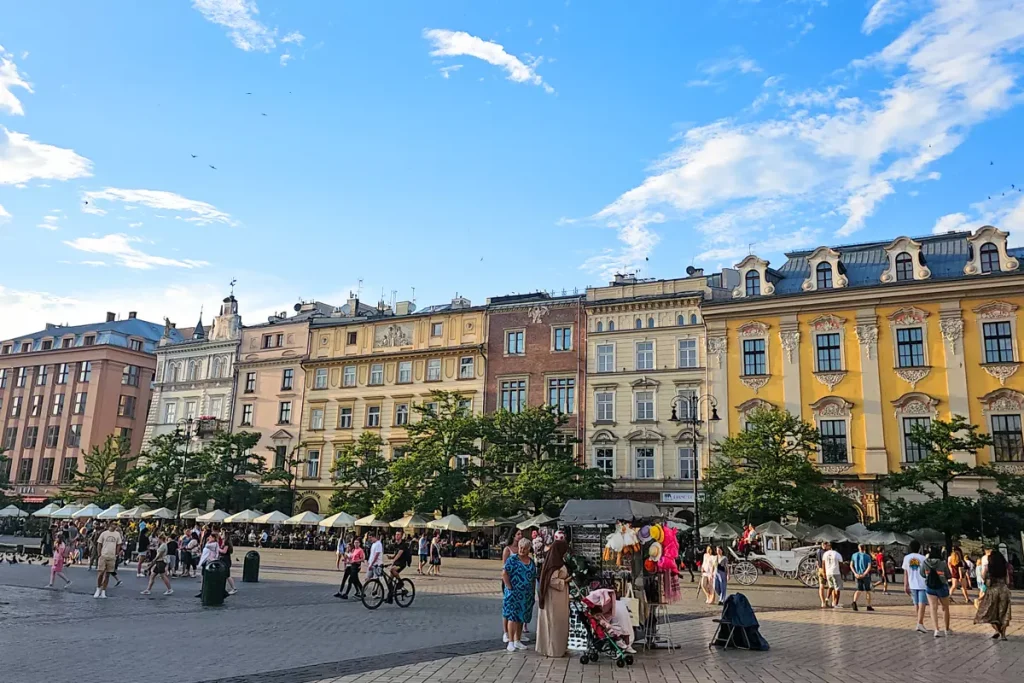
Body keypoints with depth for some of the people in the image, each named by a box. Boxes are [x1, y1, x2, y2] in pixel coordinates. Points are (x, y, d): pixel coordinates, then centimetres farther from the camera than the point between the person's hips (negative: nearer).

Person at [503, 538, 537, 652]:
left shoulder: (531, 561, 11)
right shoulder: (512, 559, -6)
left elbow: (534, 578, 19)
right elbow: (504, 573, -14)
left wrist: (532, 590, 13)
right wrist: (509, 587, -16)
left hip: (527, 595, 6)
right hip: (513, 594, -6)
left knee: (521, 617, 11)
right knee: (512, 617, -6)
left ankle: (518, 641, 21)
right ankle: (511, 642, -2)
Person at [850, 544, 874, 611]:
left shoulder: (854, 555, 5)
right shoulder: (867, 556, -4)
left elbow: (851, 565, 0)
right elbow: (869, 567, -16)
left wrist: (855, 573, -7)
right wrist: (864, 574, -17)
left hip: (857, 575, 2)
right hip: (866, 575, -2)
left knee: (859, 590, 6)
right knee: (867, 590, 13)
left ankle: (854, 602, -19)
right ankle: (869, 606, 19)